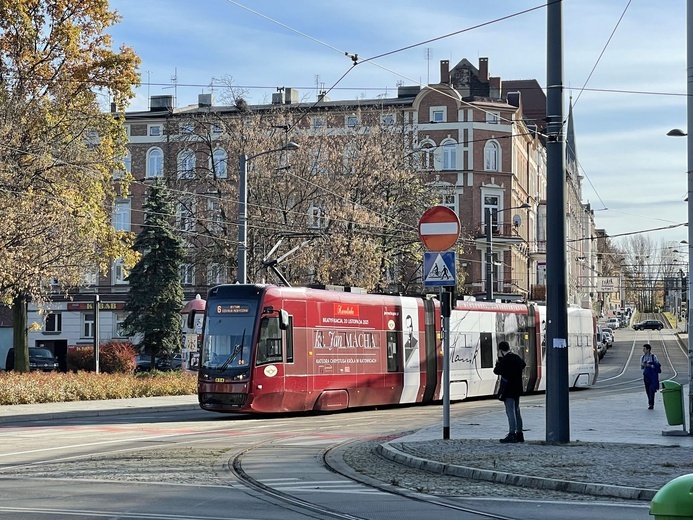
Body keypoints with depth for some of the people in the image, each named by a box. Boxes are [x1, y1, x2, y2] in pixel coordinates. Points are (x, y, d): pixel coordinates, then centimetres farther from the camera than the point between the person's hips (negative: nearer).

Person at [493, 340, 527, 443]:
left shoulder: (505, 360, -17)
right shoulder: (517, 358, 10)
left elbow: (497, 371, -14)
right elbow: (523, 364, 31)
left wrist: (498, 361, 0)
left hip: (508, 390, -9)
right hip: (517, 389, 9)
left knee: (510, 411, -9)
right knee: (516, 411, 14)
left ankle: (512, 434, -12)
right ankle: (519, 434, 18)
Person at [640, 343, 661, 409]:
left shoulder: (653, 357, -7)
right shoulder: (642, 358, 8)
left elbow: (658, 366, -9)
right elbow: (641, 367, 16)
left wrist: (650, 365, -21)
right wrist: (642, 365, -7)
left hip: (653, 376, -5)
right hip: (646, 375, 5)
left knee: (652, 390, -12)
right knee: (648, 390, 5)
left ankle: (651, 404, -11)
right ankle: (650, 403, 17)